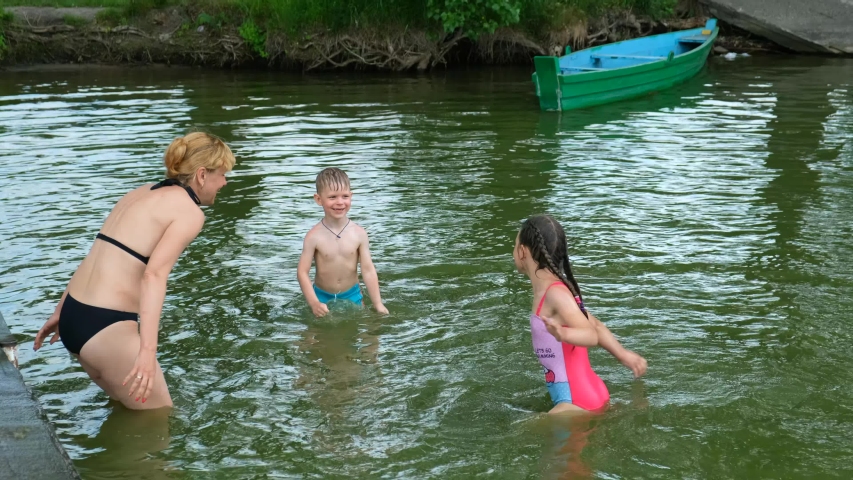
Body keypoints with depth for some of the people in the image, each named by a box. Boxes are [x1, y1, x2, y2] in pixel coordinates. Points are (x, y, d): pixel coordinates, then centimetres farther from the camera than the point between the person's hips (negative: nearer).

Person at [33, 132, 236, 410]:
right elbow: (154, 275, -24)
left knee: (129, 408, 25)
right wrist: (148, 349, -31)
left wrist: (61, 311, 27)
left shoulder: (144, 193, 16)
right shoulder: (190, 212, -9)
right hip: (106, 327, -9)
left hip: (74, 315, 9)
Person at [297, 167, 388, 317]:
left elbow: (368, 270, -9)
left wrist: (378, 304, -10)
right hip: (322, 297, -1)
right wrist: (314, 303, -22)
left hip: (352, 295, 2)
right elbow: (302, 272, -13)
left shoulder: (359, 234, -11)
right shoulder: (314, 236, -16)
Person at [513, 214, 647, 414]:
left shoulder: (555, 293, -19)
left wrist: (563, 334, -48)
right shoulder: (553, 288, 8)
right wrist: (623, 355, 26)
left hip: (578, 401, -10)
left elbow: (592, 335, -27)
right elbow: (595, 325, 16)